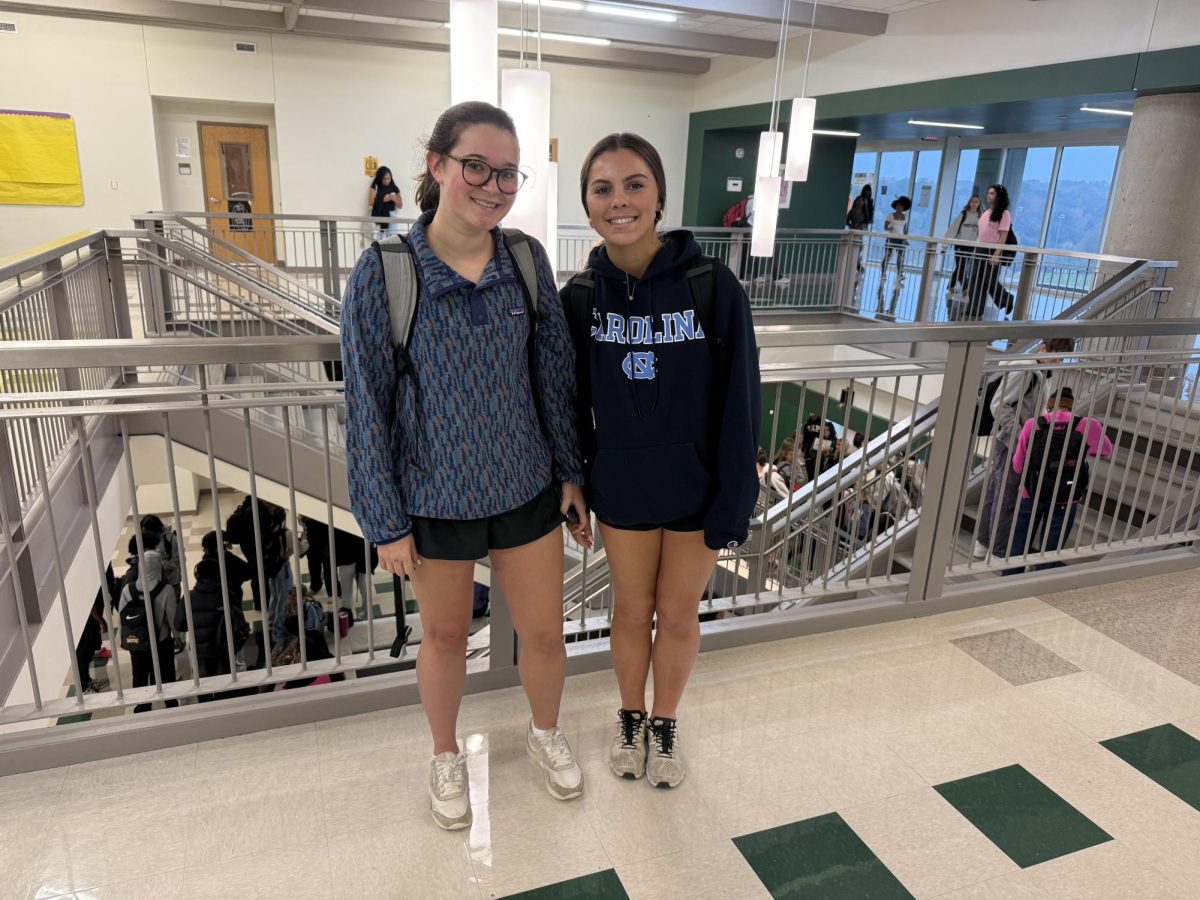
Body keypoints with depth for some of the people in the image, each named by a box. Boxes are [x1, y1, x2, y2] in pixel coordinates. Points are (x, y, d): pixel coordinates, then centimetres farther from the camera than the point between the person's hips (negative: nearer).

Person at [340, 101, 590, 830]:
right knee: (446, 637, 19)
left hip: (527, 490, 3)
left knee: (546, 635, 15)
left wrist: (571, 472, 4)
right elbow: (367, 406, -11)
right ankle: (447, 756, 48)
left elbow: (556, 374, 2)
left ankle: (546, 732, 48)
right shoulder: (384, 272, -15)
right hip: (434, 499, -2)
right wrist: (385, 522, -8)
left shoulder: (528, 261, -6)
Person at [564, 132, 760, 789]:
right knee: (633, 610, 18)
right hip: (622, 486, 2)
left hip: (698, 488, -1)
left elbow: (740, 402, -12)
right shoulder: (580, 296, -7)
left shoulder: (713, 286, -16)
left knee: (678, 613, 15)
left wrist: (733, 502, -12)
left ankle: (665, 725, 42)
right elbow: (574, 398, 3)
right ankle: (630, 719, 44)